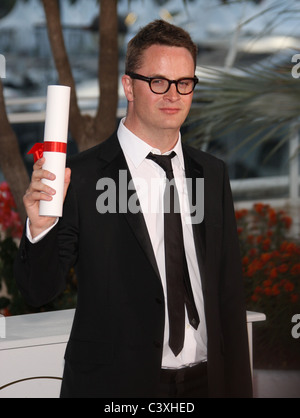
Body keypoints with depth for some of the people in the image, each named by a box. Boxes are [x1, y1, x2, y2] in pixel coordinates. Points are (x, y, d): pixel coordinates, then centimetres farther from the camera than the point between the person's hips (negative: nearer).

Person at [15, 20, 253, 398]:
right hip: (114, 383, -4)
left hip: (206, 380, 4)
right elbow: (39, 291, -8)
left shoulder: (213, 174, 5)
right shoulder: (82, 177, -10)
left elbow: (228, 290, 8)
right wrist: (40, 227, -26)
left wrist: (238, 387, 7)